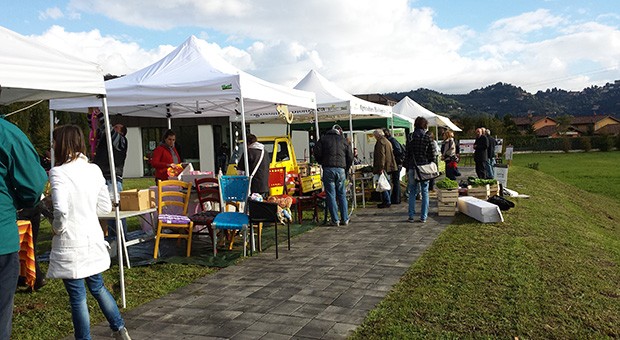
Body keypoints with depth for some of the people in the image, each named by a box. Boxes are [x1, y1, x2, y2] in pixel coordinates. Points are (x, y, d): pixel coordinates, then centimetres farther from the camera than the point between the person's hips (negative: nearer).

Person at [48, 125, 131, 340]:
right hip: (93, 239, 6)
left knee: (77, 297, 7)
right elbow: (105, 206, 7)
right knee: (97, 286, 23)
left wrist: (57, 228, -9)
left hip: (70, 244, -6)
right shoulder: (94, 170, 3)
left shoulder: (58, 172, -15)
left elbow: (61, 210, -27)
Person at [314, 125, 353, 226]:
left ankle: (335, 220, 1)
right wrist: (346, 169, 23)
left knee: (331, 195, 2)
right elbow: (350, 157, 11)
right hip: (341, 169, 2)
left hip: (328, 169, -2)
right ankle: (345, 219, 13)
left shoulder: (323, 139, 9)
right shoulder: (343, 140, 14)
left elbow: (317, 153, 0)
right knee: (342, 195, 12)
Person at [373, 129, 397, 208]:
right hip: (389, 166, 10)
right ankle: (389, 201, 20)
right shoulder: (388, 141, 18)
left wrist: (381, 168, -22)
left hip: (384, 167, -10)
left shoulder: (380, 142, -12)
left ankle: (386, 202, -7)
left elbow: (381, 155, -20)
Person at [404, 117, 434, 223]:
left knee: (412, 192, 8)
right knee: (425, 192, 7)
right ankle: (423, 217, 8)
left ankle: (411, 216, 8)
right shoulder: (427, 138, -3)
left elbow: (407, 154, 0)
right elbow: (432, 154, -1)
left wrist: (407, 168, 7)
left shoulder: (411, 137, -1)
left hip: (412, 168, 1)